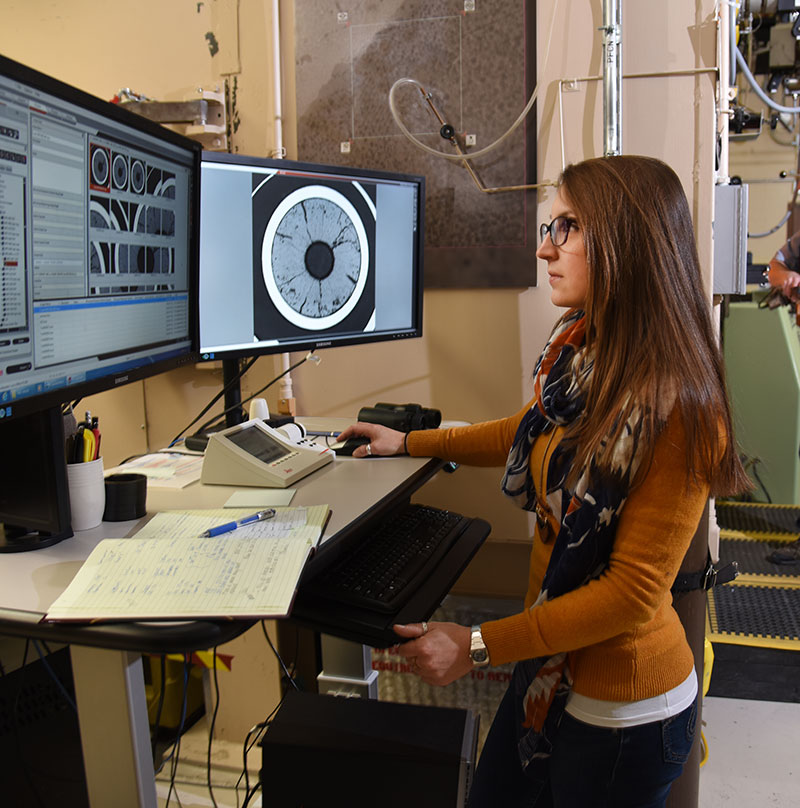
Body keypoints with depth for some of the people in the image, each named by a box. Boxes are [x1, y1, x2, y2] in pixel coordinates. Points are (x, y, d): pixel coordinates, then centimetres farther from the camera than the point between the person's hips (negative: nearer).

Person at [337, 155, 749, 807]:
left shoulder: (675, 406, -27)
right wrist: (409, 443, 22)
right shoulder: (576, 349, -3)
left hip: (625, 712, -7)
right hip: (552, 669, 7)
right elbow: (530, 437, 17)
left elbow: (635, 591, -24)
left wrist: (478, 647, -21)